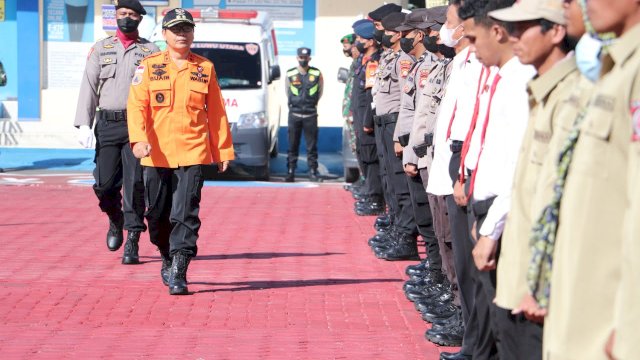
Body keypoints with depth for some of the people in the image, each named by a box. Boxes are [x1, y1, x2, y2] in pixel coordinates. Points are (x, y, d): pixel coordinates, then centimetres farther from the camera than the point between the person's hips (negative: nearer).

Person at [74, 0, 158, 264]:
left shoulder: (151, 51, 8)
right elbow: (89, 87, 7)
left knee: (135, 183, -7)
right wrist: (83, 124, -4)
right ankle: (115, 220, 31)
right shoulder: (100, 49, 12)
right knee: (104, 184, 0)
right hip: (107, 125, 2)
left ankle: (132, 242, -1)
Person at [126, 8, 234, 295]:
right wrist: (138, 139, -20)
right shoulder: (149, 66, 4)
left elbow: (216, 112, 10)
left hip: (193, 153, -1)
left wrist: (223, 150, 9)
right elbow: (137, 104, -4)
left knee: (185, 215, -10)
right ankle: (168, 258, 33)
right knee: (157, 215, 10)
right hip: (156, 154, 1)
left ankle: (178, 273, -9)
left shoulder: (205, 68, 7)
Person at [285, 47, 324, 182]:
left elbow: (320, 92, 11)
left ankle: (313, 171, 7)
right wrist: (294, 104, 12)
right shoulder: (290, 74, 1)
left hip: (310, 115, 0)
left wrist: (311, 103, 9)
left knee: (312, 146, 2)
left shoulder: (317, 74, -1)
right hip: (294, 114, 0)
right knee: (292, 146, 2)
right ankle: (290, 172, 5)